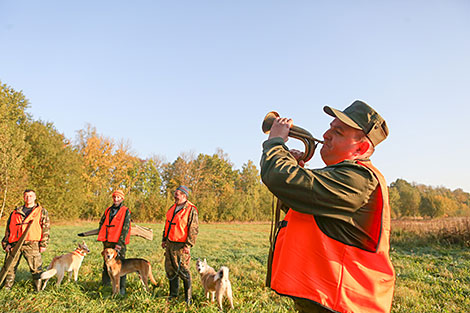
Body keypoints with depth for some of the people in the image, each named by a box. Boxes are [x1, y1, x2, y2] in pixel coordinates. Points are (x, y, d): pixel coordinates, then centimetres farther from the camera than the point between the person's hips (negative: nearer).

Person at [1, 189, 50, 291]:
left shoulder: (41, 211, 9)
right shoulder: (16, 212, 18)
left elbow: (46, 228, 3)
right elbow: (8, 228, 19)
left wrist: (43, 244, -5)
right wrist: (6, 243, 8)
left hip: (32, 245, -3)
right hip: (14, 244, 3)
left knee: (36, 268, -4)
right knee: (9, 267, 7)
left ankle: (38, 290, 7)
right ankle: (5, 288, 23)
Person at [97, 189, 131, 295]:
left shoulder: (126, 211, -2)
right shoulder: (108, 210, 14)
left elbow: (125, 228, -9)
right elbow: (101, 223, 20)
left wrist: (120, 243, -15)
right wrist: (102, 237, 6)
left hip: (119, 242, -5)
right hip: (107, 242, 5)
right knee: (107, 263, 11)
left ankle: (122, 288, 3)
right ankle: (105, 285, 23)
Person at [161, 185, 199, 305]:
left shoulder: (191, 210, -13)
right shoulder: (173, 207, 11)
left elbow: (194, 230, -15)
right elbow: (167, 224, 20)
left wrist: (188, 245, -20)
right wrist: (164, 239, 16)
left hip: (181, 245, -8)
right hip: (170, 244, 8)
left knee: (183, 271, -3)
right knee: (170, 269, 15)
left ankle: (188, 297, 9)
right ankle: (173, 294, 30)